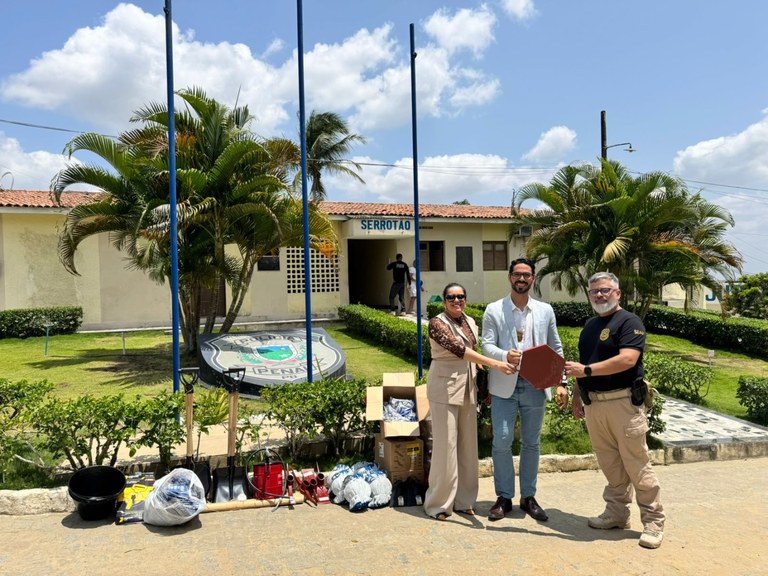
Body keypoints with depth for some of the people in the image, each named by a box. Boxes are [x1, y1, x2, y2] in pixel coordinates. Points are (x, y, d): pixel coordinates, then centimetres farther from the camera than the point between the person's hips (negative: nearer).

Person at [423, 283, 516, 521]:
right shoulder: (437, 323, -11)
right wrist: (495, 363, -29)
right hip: (445, 388, -7)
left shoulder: (470, 322, 11)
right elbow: (459, 350, -23)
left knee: (468, 443, 9)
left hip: (468, 388, 7)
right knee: (446, 444, -4)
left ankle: (464, 500, 21)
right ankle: (439, 503, 9)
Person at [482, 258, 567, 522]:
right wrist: (505, 356, -27)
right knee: (502, 441, -2)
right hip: (504, 385, -2)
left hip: (535, 385, 2)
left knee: (531, 443, 11)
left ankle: (528, 497, 24)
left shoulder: (545, 310, 7)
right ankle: (504, 497, 14)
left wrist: (561, 382, 3)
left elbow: (555, 348, 10)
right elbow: (487, 345, -6)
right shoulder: (493, 310, 0)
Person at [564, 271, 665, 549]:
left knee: (636, 464, -1)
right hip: (593, 403, 7)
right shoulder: (590, 325, 16)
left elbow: (627, 359, -22)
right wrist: (577, 395, 16)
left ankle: (653, 521, 11)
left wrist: (587, 370, -24)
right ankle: (617, 513, 23)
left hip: (623, 402, -7)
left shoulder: (629, 322, -8)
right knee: (610, 464, 12)